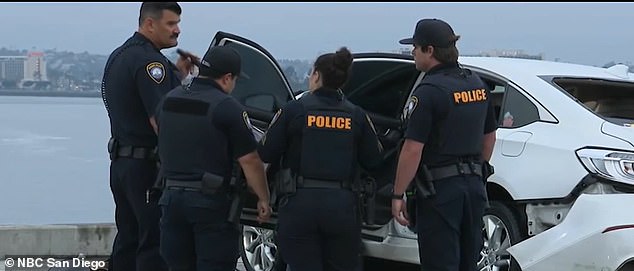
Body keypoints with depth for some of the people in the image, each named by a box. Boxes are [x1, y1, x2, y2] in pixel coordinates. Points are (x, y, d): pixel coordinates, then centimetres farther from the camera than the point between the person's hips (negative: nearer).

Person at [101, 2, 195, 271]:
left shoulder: (118, 56, 16)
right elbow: (159, 119, -22)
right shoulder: (149, 61, -16)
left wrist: (176, 73, 9)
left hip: (120, 162, 10)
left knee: (127, 239, 13)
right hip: (149, 166, -10)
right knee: (155, 242, -7)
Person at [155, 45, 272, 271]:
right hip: (211, 201, -6)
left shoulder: (168, 101, 8)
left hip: (172, 196, 6)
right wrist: (264, 200, -3)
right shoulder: (227, 108, -12)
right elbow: (250, 161, -13)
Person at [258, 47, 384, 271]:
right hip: (342, 205, 2)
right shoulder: (356, 116, 2)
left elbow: (266, 154, -4)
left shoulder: (294, 110, -5)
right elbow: (374, 160, 5)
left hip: (301, 204, -2)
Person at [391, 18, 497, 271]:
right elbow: (489, 136, 19)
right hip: (474, 185, 8)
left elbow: (413, 149, -19)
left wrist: (397, 195, -14)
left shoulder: (429, 91, -16)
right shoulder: (476, 84, 10)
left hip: (439, 190, -8)